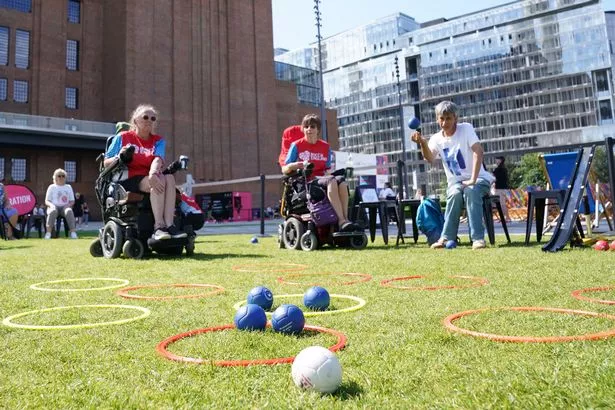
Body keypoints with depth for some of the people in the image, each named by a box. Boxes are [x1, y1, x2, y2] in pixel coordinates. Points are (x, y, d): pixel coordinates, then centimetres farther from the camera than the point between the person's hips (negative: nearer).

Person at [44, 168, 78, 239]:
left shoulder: (68, 187, 18)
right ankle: (48, 233, -41)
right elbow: (46, 201, 8)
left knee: (69, 211, -36)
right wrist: (51, 205, -15)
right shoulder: (52, 187, 13)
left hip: (64, 207, 1)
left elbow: (72, 201, 15)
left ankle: (73, 232, -43)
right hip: (54, 207, -1)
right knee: (53, 211, -38)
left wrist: (69, 204, -8)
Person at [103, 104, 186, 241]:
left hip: (149, 177, 3)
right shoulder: (122, 137, 7)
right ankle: (158, 227, -41)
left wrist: (152, 174, -33)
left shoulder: (158, 141, 12)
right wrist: (119, 156, -16)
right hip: (128, 179, -3)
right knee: (159, 181, -32)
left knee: (169, 178, -30)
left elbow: (158, 159, -11)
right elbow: (106, 163, 7)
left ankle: (169, 225, -40)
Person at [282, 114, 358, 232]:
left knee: (341, 180, -31)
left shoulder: (325, 147, 17)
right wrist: (299, 165, -14)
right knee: (331, 181, -35)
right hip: (305, 182, -4)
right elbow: (284, 170, 6)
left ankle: (345, 218, -38)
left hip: (321, 179, 4)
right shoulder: (297, 145, 7)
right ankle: (342, 222, -45)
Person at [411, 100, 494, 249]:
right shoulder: (436, 138, 1)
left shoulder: (466, 128, -8)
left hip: (478, 178, -2)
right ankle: (447, 237, -26)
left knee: (470, 191, -35)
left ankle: (478, 238, -32)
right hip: (455, 181, 2)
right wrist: (422, 143, -39)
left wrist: (473, 179, -27)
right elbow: (430, 159, -19)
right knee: (455, 194, -32)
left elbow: (478, 152, -19)